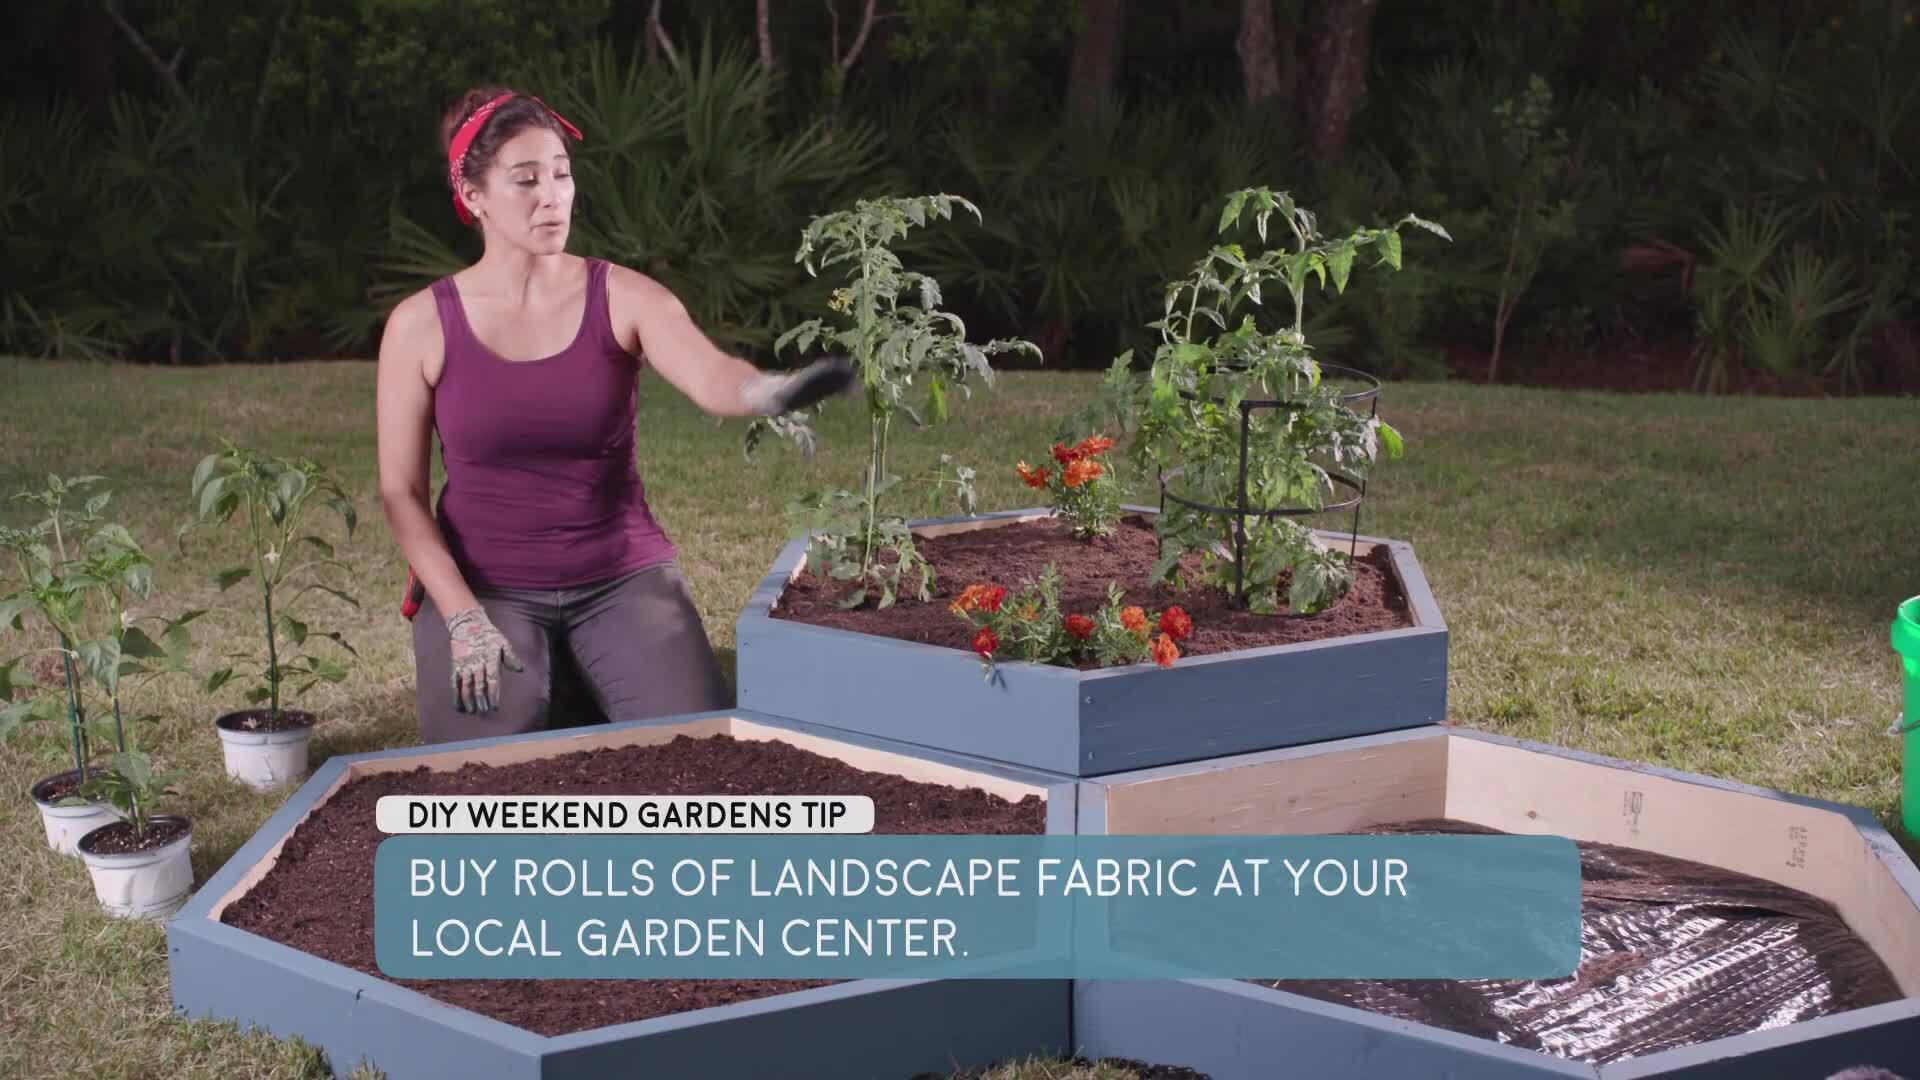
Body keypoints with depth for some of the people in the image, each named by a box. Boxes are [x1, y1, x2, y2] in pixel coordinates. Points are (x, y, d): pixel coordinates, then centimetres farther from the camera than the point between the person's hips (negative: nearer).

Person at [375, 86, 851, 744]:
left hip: (623, 578, 1)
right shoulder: (421, 325, -3)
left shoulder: (625, 298, -3)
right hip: (482, 585, -1)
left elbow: (713, 379, -23)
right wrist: (463, 618, -15)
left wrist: (773, 392, -48)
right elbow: (401, 493, -2)